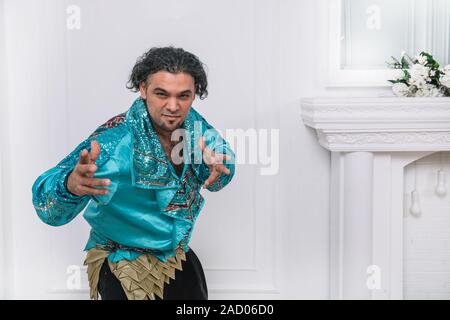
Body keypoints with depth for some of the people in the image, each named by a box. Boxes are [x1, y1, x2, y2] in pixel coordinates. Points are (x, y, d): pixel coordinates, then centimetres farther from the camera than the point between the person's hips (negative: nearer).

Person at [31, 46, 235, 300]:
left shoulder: (193, 122, -12)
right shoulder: (114, 140, -29)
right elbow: (49, 209, -32)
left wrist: (218, 171, -27)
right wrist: (71, 186, -57)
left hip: (178, 254, 6)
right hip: (124, 267, -5)